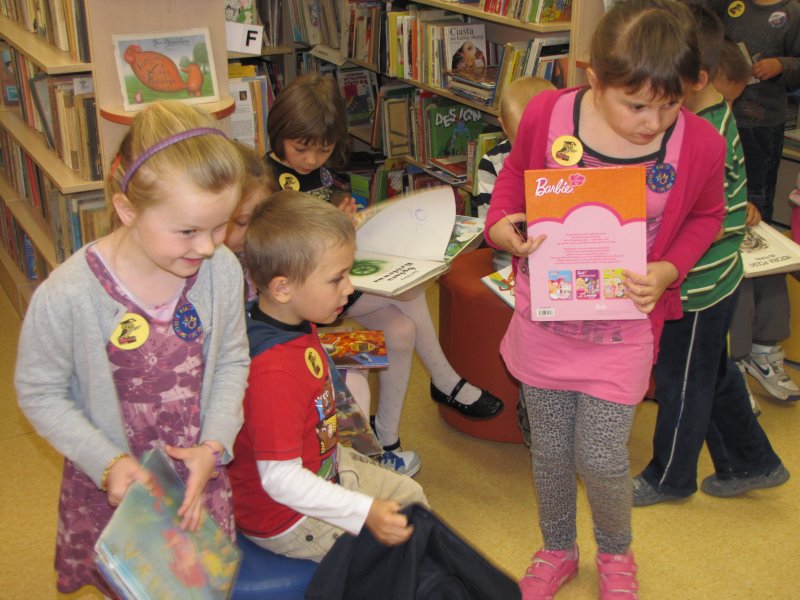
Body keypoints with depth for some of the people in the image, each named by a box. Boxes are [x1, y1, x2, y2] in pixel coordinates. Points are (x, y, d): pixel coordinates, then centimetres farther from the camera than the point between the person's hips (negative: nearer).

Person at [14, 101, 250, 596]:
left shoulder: (222, 271, -16)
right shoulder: (66, 298, -26)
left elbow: (232, 362, -2)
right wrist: (108, 463, -20)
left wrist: (214, 446, -14)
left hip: (200, 480, 3)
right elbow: (40, 393, -12)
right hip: (112, 491, -2)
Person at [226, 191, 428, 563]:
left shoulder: (295, 323, -8)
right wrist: (366, 513, -35)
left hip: (323, 464, 10)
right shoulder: (275, 373, -38)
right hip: (283, 519, -10)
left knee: (409, 494, 19)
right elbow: (281, 479, -35)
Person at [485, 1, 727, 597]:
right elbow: (515, 174, 5)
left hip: (621, 332, -1)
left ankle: (616, 552, 40)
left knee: (601, 459, 4)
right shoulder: (546, 115, -17)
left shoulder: (700, 144, -17)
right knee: (549, 450, 16)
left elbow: (705, 215, 4)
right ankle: (557, 551, 46)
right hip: (543, 320, 2)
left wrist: (670, 269, -14)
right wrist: (501, 224, -15)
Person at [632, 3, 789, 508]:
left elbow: (728, 223, -26)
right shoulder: (705, 114, 0)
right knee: (713, 374, 24)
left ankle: (670, 478, 33)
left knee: (682, 385, 11)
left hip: (698, 292, -9)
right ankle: (752, 462, 41)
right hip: (711, 282, 9)